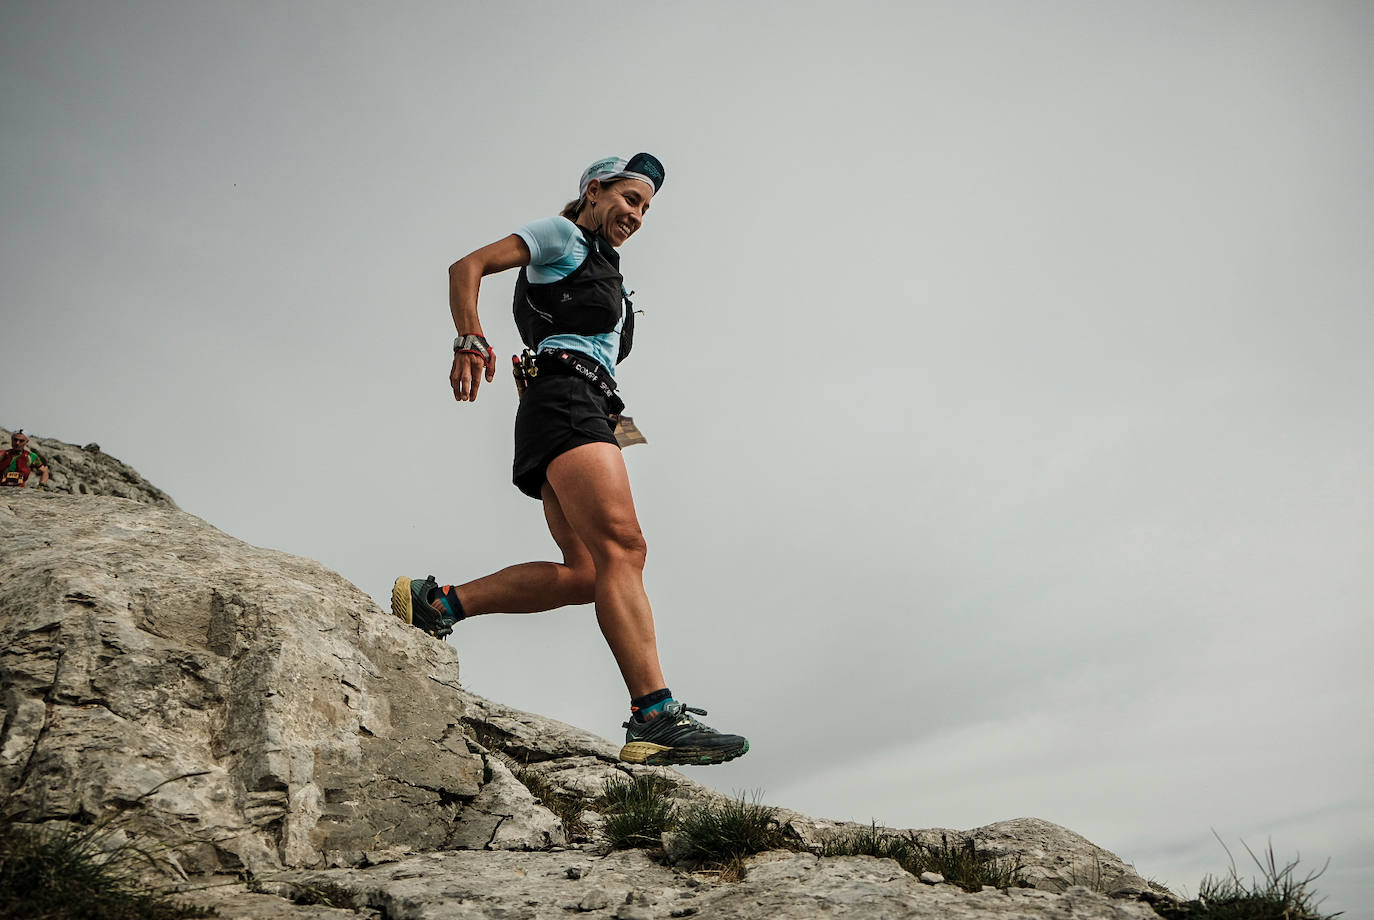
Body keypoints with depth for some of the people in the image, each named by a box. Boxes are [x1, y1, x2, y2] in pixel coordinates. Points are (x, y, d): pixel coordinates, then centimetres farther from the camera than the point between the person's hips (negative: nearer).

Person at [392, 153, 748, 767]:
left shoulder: (604, 272, 36)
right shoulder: (561, 235, 13)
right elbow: (467, 267, 2)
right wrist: (471, 341, -15)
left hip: (588, 410, 9)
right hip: (563, 395, -9)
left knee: (587, 573, -9)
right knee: (622, 546, -25)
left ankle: (435, 602, -4)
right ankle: (656, 717, -33)